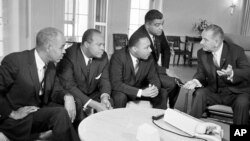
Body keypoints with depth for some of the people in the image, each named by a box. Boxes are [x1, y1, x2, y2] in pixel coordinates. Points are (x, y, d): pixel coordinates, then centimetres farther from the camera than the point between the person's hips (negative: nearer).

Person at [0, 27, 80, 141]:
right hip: (16, 120, -7)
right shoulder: (14, 61, -19)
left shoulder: (50, 65, 2)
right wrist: (12, 113, -18)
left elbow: (55, 91, 5)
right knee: (60, 113, -26)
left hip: (39, 112, 7)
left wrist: (67, 97, -16)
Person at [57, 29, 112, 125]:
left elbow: (104, 80, -1)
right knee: (79, 105, -34)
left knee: (108, 104, -22)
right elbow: (68, 85, -26)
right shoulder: (69, 55, -21)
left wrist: (105, 96, -26)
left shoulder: (103, 56, -5)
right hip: (74, 96, -4)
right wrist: (94, 104, -34)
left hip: (93, 95, 4)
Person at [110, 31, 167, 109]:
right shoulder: (118, 57, -24)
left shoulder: (149, 58, -10)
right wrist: (141, 92, -36)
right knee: (120, 97, -34)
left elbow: (154, 78, -2)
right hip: (122, 91, -4)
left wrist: (155, 88, -27)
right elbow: (116, 84, -29)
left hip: (140, 89, 5)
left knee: (161, 95, -11)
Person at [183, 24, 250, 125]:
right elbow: (201, 74, 3)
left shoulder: (237, 51, -12)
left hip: (237, 92, -2)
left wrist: (231, 73, -37)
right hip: (214, 91, 3)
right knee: (200, 93, -26)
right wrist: (195, 81, -23)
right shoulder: (202, 53, -2)